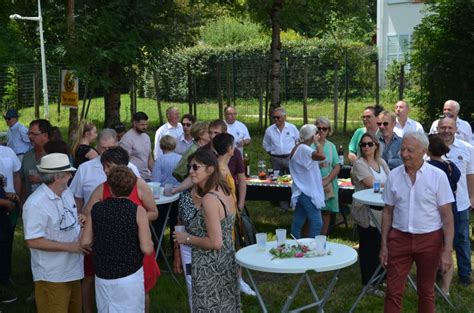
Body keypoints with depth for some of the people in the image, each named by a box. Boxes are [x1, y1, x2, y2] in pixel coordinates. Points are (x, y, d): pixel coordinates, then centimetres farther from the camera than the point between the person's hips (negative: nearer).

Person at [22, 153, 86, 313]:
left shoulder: (66, 192, 3)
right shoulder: (36, 204, -24)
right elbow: (33, 241, -24)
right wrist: (69, 246, -22)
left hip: (72, 268, 8)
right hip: (52, 275, -8)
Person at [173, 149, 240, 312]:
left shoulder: (209, 199, -24)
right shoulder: (224, 191, 2)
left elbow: (215, 242, -25)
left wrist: (187, 238, -11)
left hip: (210, 267, -9)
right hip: (226, 261, 9)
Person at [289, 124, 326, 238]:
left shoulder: (299, 148, 15)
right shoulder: (303, 148, -17)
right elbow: (321, 156, -31)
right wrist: (317, 142, -18)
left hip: (302, 192, 10)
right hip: (307, 193, -10)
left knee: (298, 222, 11)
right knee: (316, 224, -7)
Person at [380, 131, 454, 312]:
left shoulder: (438, 176, -8)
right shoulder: (394, 175, 0)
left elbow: (447, 216, -6)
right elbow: (388, 212, 7)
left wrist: (447, 251, -11)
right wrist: (384, 245, 5)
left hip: (429, 240, -1)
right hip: (399, 238, 2)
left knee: (426, 291, 13)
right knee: (393, 292, 2)